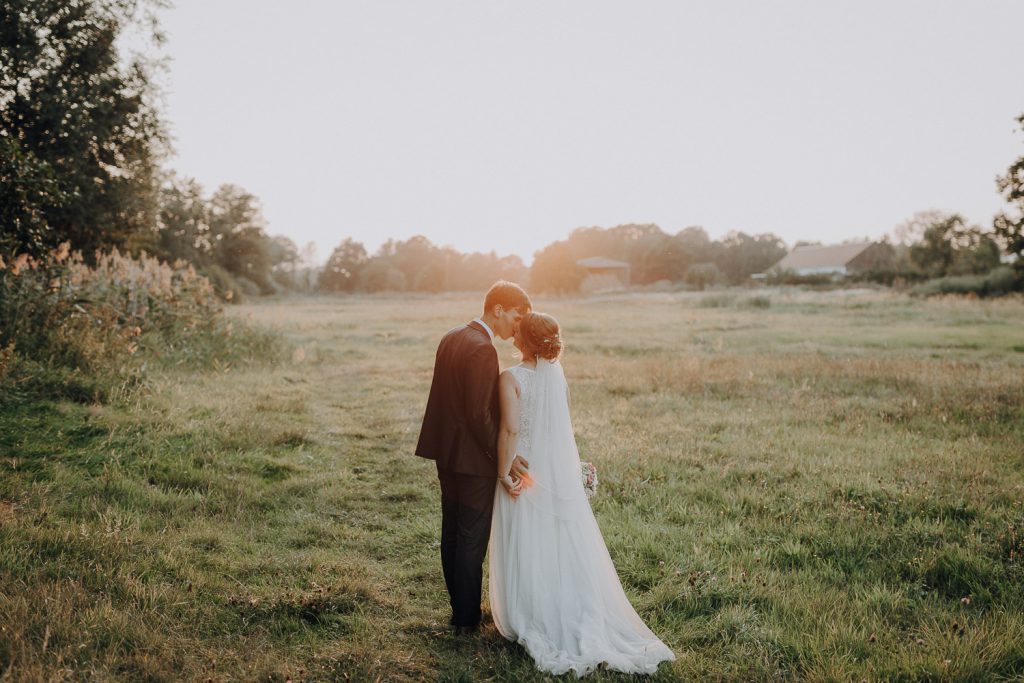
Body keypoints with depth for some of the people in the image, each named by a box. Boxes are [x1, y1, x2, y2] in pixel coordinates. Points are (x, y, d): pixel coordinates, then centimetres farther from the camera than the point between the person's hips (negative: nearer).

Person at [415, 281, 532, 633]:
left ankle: (458, 606, 32)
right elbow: (479, 415, -24)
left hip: (446, 452, 9)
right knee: (473, 538, 3)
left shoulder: (451, 338, 8)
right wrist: (503, 457, -18)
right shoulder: (483, 349, -21)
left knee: (452, 533, 18)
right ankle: (467, 618, 15)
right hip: (473, 458, -9)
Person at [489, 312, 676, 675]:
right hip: (559, 470, 5)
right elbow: (563, 423, 8)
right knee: (565, 547, 13)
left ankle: (533, 622, 17)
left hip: (526, 472, -5)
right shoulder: (557, 371, 1)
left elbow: (510, 430, -22)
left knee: (528, 550, 7)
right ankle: (580, 619, 20)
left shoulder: (511, 378, -16)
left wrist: (504, 472, -13)